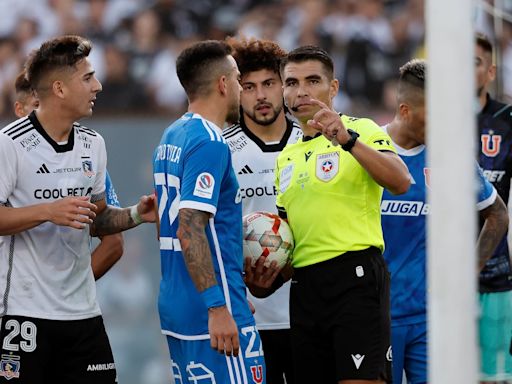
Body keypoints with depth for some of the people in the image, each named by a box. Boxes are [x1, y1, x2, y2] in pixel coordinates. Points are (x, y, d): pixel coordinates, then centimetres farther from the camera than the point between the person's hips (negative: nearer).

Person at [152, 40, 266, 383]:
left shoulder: (172, 138, 15)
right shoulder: (209, 142, -13)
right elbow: (190, 232, -22)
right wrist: (218, 308, -23)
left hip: (175, 306, 9)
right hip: (213, 311, -9)